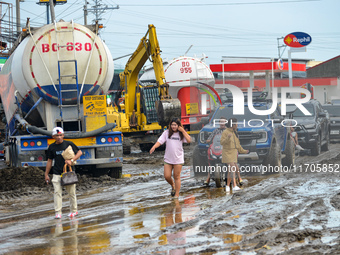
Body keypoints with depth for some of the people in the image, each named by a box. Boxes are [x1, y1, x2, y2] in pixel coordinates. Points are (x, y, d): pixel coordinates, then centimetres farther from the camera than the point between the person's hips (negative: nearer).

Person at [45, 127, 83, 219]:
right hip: (57, 174, 1)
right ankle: (58, 213, -10)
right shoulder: (51, 147, 6)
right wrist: (46, 174, 13)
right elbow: (49, 160, 14)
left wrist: (71, 160, -13)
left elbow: (79, 152, 2)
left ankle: (73, 211, 19)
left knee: (71, 192, 5)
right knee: (57, 192, -8)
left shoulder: (69, 144, 0)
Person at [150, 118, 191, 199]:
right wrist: (154, 147, -23)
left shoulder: (181, 134, 0)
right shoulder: (167, 133, 2)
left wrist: (183, 131, -15)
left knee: (177, 177, 2)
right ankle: (173, 186, 31)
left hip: (178, 159, -2)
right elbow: (160, 141, -4)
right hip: (168, 159, 2)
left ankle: (177, 194, 12)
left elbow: (189, 140, -14)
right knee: (167, 176, 0)